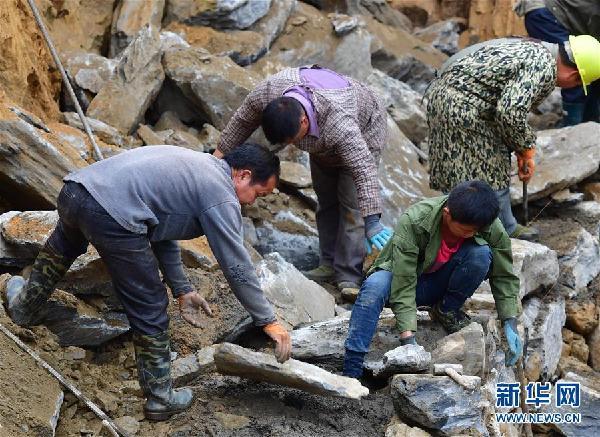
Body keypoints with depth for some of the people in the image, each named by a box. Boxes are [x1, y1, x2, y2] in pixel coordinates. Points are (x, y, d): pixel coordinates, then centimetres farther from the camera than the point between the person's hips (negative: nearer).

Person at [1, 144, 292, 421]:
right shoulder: (221, 196, 3)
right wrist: (268, 321, 11)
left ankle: (26, 305, 61)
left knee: (64, 243, 42)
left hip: (74, 188, 9)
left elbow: (161, 230, 32)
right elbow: (237, 267, 2)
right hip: (112, 216, -9)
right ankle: (159, 398, 20)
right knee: (149, 311, 8)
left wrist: (182, 290, 33)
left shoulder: (194, 164, 28)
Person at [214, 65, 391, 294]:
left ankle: (349, 277, -8)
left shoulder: (339, 123, -47)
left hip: (363, 131, -6)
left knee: (351, 203, -13)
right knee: (326, 200, 9)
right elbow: (242, 120, -12)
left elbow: (363, 170, -49)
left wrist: (372, 222, -54)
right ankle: (329, 264, 18)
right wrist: (221, 151, -1)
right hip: (321, 140, 6)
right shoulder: (268, 90, -32)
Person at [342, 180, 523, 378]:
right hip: (404, 276, -2)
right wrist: (408, 338, -41)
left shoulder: (490, 226, -22)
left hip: (439, 284, 3)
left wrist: (510, 324, -20)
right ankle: (351, 372, -34)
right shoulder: (412, 221, -32)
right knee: (375, 285, -38)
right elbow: (403, 286, -34)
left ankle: (446, 311, -4)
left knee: (481, 253, -28)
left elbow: (504, 276, -10)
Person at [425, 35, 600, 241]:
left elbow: (512, 104, 23)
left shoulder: (535, 49, 15)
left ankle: (507, 229, 30)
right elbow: (510, 113, -24)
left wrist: (522, 151, 22)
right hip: (460, 107, -11)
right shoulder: (544, 68, -17)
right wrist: (526, 149, -7)